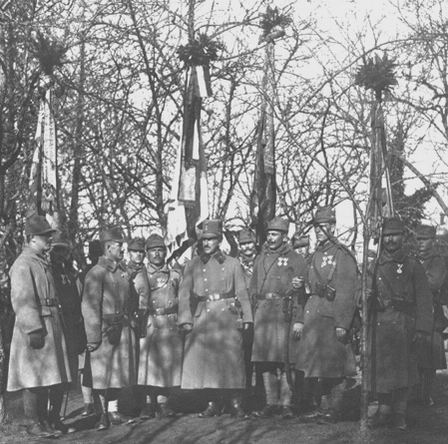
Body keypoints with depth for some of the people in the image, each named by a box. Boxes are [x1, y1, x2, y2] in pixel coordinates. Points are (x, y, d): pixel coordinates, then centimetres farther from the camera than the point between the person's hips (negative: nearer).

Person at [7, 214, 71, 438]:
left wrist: (59, 326, 20)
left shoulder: (44, 263, 18)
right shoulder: (23, 264, -12)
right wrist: (33, 330, -22)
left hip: (51, 329, 9)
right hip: (36, 330, -9)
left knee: (48, 377, 11)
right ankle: (34, 424, 4)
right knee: (34, 379, -3)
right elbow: (22, 301, -18)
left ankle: (45, 420, 19)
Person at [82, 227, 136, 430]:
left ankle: (113, 409, 23)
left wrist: (128, 324, 14)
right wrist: (93, 337, -15)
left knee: (119, 369, 11)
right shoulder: (96, 273, -11)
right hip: (104, 329, -7)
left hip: (123, 328, 7)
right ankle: (103, 413, 9)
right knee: (102, 372, 0)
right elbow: (90, 307, -13)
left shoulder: (122, 270, 10)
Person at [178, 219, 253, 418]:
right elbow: (184, 293, 6)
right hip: (202, 317, 1)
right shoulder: (193, 265, 11)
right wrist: (185, 319, -4)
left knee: (231, 360, -4)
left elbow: (242, 293, 7)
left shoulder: (232, 264, 10)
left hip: (227, 316, -1)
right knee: (204, 360, -1)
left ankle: (235, 402, 6)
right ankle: (213, 403, 10)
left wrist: (246, 317, -2)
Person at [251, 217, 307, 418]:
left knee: (283, 360, -9)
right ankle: (272, 402, 9)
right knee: (264, 359, 2)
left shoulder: (296, 259, 5)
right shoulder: (260, 259, 18)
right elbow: (253, 288, 21)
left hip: (284, 313, -4)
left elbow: (301, 293, 1)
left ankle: (286, 403, -4)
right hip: (262, 312, 4)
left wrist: (296, 286, -20)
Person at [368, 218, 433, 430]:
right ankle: (384, 409, 8)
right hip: (380, 323, 2)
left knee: (404, 367, 1)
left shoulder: (412, 265, 4)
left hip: (404, 323, -2)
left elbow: (424, 299, 0)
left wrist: (422, 329, -9)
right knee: (380, 367, -2)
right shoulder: (376, 265, 12)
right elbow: (368, 297, 13)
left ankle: (400, 413, 9)